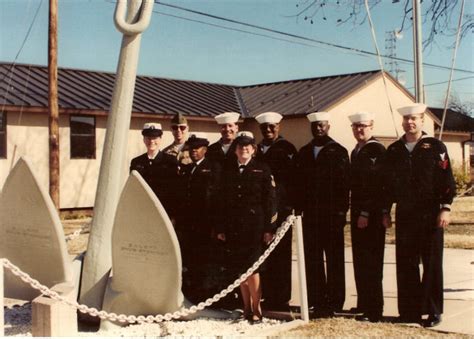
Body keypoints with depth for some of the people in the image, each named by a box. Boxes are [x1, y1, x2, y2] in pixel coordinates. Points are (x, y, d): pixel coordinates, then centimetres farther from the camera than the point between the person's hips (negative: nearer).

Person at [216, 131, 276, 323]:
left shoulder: (262, 170, 2)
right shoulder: (228, 172, 12)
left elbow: (269, 201, -2)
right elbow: (223, 202, 12)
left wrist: (268, 228, -8)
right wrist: (221, 228, 7)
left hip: (254, 227, -4)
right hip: (234, 228, 4)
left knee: (252, 268, -8)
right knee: (240, 270, 6)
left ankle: (256, 310, 2)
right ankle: (247, 309, 16)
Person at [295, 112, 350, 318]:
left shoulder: (338, 152, 1)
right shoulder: (304, 152, 13)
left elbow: (344, 184, -5)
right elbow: (299, 183, 12)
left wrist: (341, 212, -12)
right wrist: (298, 209, 3)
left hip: (332, 215, -4)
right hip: (310, 214, 4)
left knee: (334, 261, 3)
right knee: (312, 261, 4)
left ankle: (334, 303, 8)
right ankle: (317, 303, 10)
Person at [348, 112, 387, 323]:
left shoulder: (377, 150, -10)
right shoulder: (356, 152, 17)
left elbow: (377, 184, -17)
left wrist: (366, 213, -19)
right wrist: (355, 212, 11)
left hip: (371, 216, -8)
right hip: (358, 214, 8)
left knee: (371, 263, -5)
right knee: (360, 261, 12)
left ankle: (374, 311, 0)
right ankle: (363, 304, 21)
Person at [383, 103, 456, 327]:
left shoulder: (435, 147, -1)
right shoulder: (393, 151, 10)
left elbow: (447, 181, -4)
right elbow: (388, 183, 13)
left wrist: (445, 209, -11)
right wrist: (386, 212, 11)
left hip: (430, 215, -3)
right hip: (404, 215, 3)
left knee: (432, 264, 2)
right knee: (406, 264, 5)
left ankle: (433, 311, 11)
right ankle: (409, 311, 14)